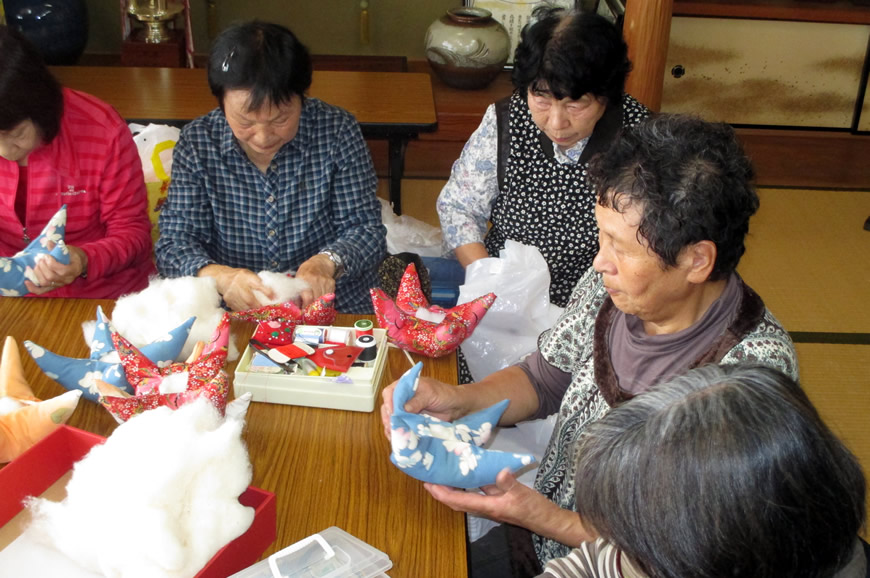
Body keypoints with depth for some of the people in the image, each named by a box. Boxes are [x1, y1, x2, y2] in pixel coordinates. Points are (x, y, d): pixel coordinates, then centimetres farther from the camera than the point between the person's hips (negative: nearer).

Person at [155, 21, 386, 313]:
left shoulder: (337, 131, -5)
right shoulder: (196, 143, -4)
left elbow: (366, 229, -4)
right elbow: (174, 244, -6)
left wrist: (328, 262, -26)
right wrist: (220, 276, -28)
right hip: (234, 321, 0)